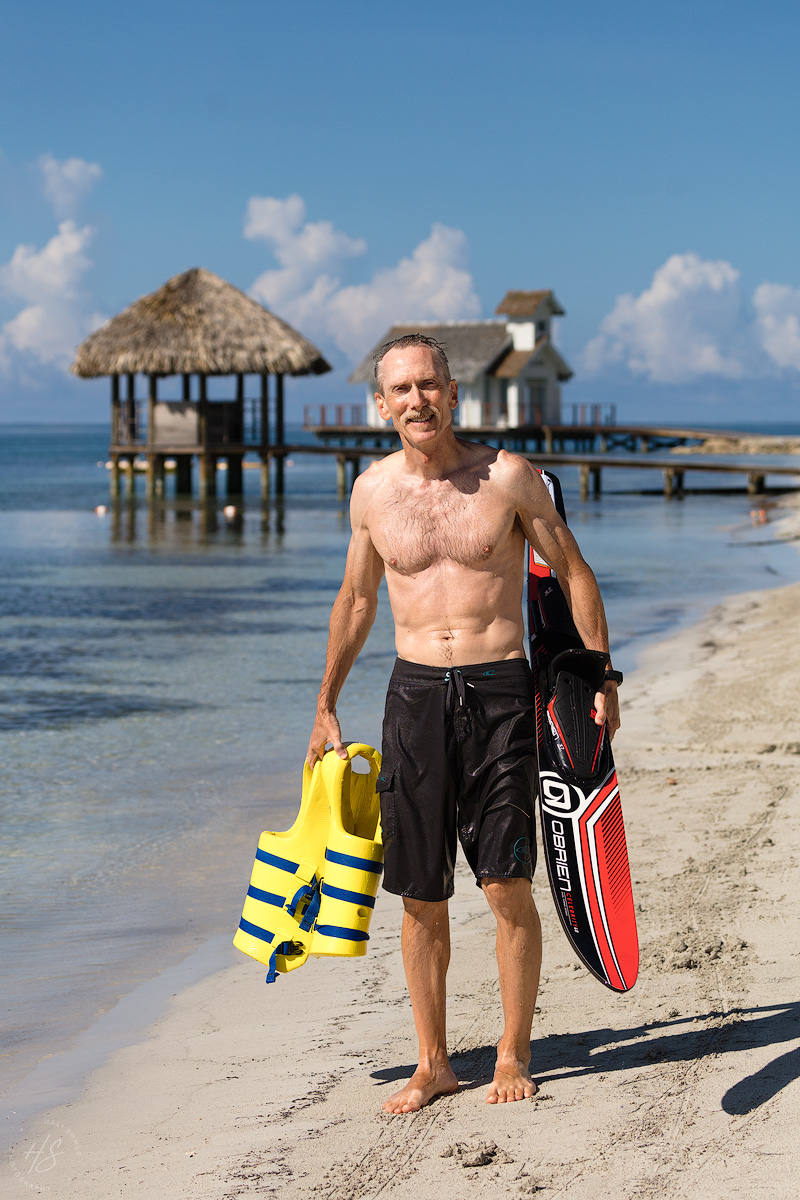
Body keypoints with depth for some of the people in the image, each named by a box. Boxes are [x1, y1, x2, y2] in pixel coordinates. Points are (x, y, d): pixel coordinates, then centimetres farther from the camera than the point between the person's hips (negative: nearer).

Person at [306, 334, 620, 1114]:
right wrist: (326, 706, 20)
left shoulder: (509, 477, -3)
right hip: (416, 694, 2)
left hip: (500, 692, -2)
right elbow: (356, 599, 17)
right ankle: (433, 1064, 18)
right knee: (420, 897, 5)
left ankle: (514, 1055, 13)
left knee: (507, 887, -4)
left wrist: (601, 680, 0)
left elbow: (573, 575, 5)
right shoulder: (372, 491, 4)